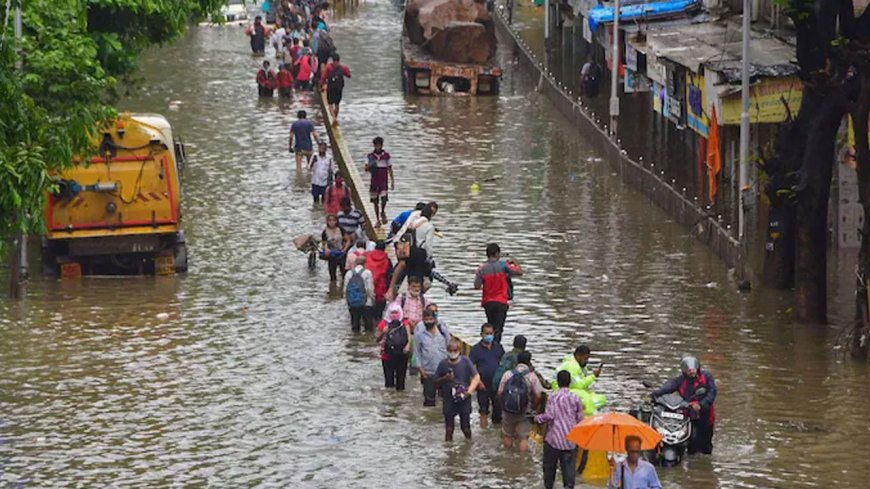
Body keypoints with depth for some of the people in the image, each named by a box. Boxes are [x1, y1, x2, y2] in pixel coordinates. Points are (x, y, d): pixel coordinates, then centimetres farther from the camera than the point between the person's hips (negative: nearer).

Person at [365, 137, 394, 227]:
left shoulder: (386, 156, 3)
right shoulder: (370, 156, 2)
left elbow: (390, 169, 8)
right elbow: (366, 169, -2)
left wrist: (392, 181, 5)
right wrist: (370, 166, -25)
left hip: (384, 182, -1)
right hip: (374, 182, 1)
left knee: (384, 199, -17)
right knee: (375, 201, 4)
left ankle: (382, 212, 12)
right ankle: (378, 220, 14)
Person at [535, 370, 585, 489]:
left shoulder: (553, 397, -8)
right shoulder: (575, 399, 1)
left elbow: (549, 416, -15)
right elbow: (580, 419, 4)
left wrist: (537, 418, 3)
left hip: (554, 439, -2)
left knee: (549, 466, 14)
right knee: (569, 466, 3)